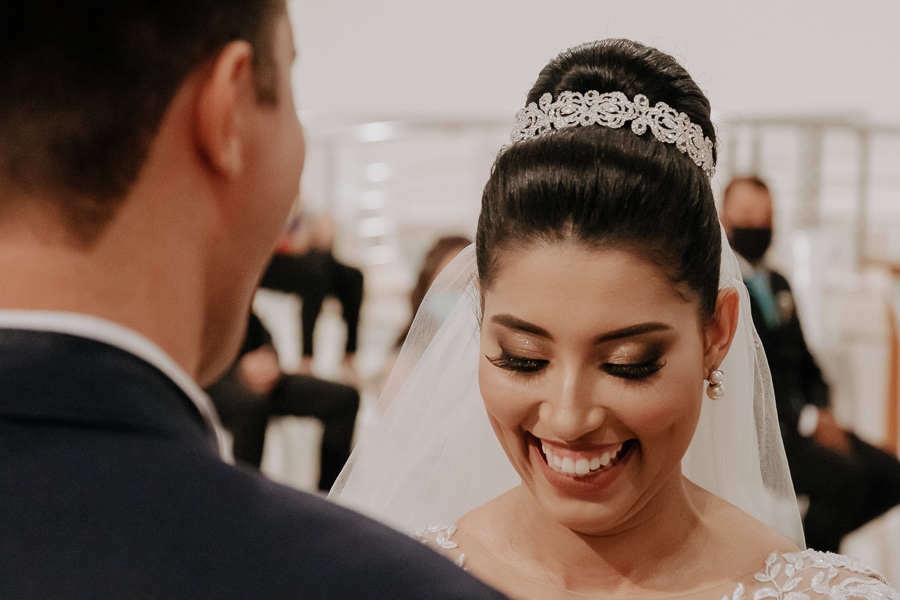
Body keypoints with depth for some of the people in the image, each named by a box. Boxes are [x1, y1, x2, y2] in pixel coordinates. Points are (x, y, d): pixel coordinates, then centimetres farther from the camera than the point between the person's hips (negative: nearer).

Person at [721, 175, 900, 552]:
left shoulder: (778, 284, 17)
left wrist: (822, 413, 2)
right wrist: (809, 422, -17)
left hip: (800, 420, 9)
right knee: (845, 477, -26)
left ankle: (801, 541, 8)